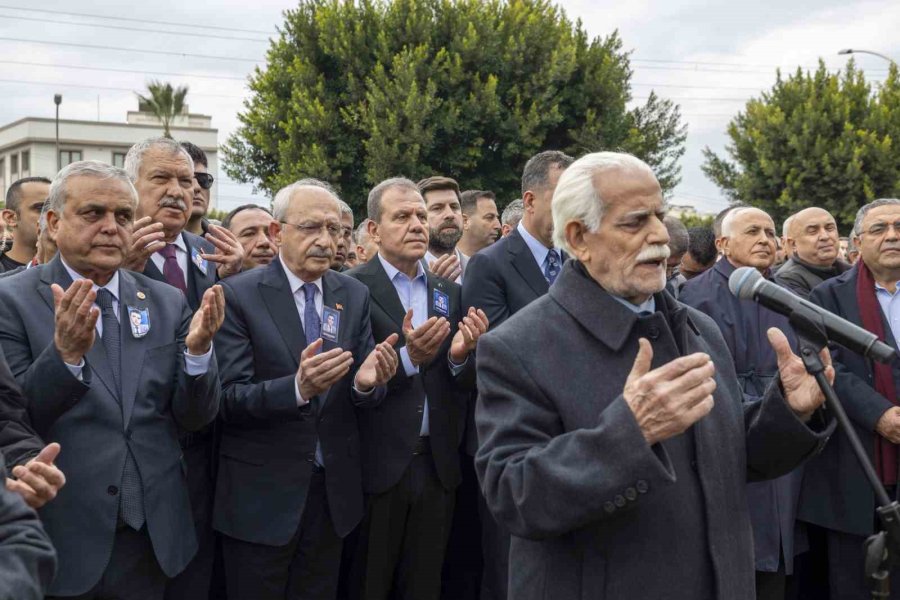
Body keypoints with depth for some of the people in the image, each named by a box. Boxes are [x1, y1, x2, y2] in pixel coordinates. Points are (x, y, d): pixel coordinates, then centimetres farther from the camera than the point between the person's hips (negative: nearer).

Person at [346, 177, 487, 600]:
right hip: (377, 464, -5)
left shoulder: (449, 292, 10)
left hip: (437, 465, 5)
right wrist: (407, 357, -26)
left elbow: (463, 387, 8)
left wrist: (459, 357, -13)